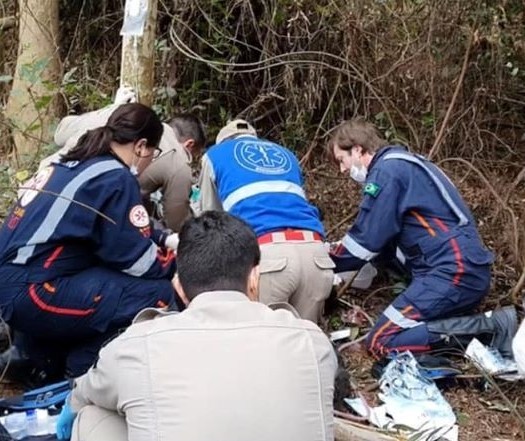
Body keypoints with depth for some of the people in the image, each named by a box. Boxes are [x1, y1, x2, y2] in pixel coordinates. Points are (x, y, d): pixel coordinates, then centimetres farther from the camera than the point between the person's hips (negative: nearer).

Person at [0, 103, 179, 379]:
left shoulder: (72, 163, 15)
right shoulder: (115, 178, -11)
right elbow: (141, 262, -8)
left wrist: (163, 239, 28)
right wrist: (177, 261, 10)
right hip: (31, 293, -10)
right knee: (158, 291, -10)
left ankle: (41, 349, 20)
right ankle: (83, 366, 1)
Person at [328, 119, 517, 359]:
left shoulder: (387, 169, -8)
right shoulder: (402, 163, 21)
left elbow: (367, 239, -9)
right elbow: (382, 236, 25)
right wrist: (336, 260, 21)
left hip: (452, 271, -10)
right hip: (469, 270, 10)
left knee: (381, 342, -10)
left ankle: (489, 327, -14)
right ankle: (488, 324, 3)